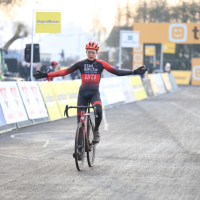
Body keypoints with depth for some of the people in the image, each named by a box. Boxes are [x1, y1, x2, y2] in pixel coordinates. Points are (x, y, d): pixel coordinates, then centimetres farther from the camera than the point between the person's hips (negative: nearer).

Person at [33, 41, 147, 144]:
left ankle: (96, 131, -5)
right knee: (80, 119, -3)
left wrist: (134, 72, -8)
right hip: (83, 93, 1)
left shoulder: (101, 64, 4)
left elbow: (117, 72, 1)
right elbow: (65, 72, 1)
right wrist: (46, 75, -5)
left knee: (98, 111, -30)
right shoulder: (81, 64, 4)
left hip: (95, 93, -1)